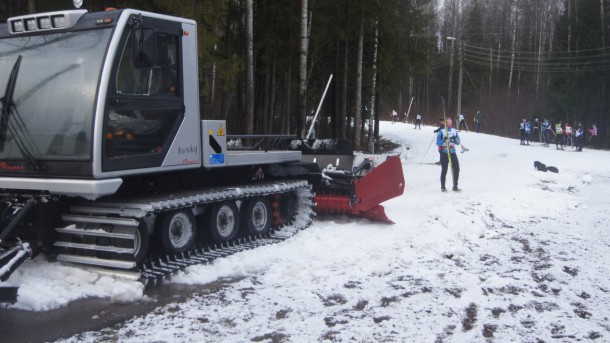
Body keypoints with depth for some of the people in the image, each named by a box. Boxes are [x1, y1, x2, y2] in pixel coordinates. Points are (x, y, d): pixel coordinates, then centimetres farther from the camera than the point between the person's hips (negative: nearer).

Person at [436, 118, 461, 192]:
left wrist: (455, 139, -12)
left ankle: (455, 186, 8)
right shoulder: (441, 131, -1)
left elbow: (458, 142, 8)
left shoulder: (454, 131, 10)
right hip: (444, 153, -4)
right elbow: (438, 142, -6)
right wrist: (444, 140, -23)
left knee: (456, 169, -2)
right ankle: (443, 187, 10)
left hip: (452, 152, 4)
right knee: (444, 170, -1)